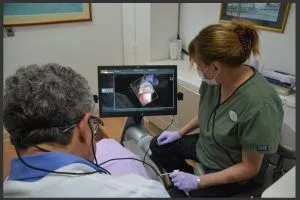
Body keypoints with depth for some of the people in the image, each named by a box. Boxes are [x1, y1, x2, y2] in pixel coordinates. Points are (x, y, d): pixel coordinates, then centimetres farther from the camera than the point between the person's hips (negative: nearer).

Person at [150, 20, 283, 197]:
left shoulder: (260, 106, -35)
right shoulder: (214, 79, -16)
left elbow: (250, 168, -24)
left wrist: (199, 181, -24)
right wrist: (179, 133, 5)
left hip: (236, 174, -6)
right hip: (205, 146, 7)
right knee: (157, 147, 8)